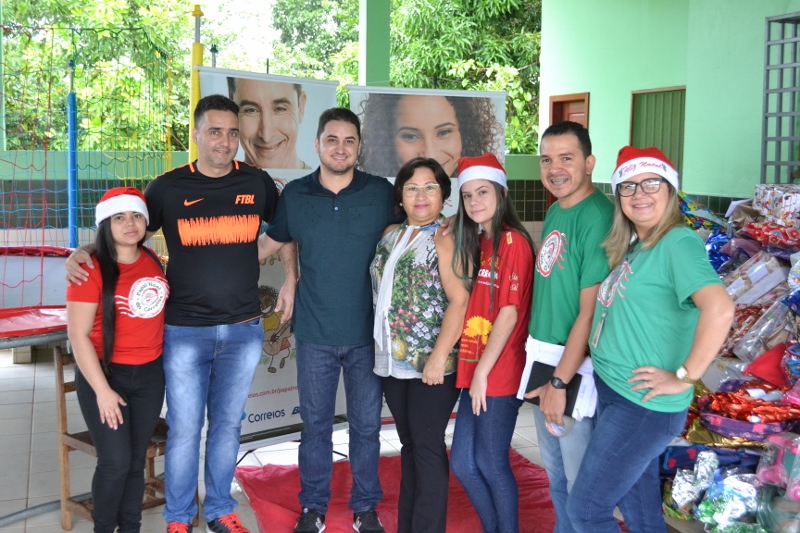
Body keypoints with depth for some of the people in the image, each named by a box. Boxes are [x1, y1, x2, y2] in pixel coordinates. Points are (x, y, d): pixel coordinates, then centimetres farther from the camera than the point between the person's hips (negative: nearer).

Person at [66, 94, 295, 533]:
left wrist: (291, 280, 6)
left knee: (227, 424, 13)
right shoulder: (168, 187, -2)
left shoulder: (257, 183, 3)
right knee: (184, 428, 4)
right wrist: (82, 254, -12)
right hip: (185, 331, -2)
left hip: (244, 330, 2)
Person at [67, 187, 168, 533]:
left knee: (136, 460, 10)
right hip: (104, 374, -5)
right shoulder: (90, 269, -14)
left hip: (149, 375, 5)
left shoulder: (152, 262, 3)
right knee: (116, 462, -5)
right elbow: (78, 335, -15)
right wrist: (102, 390, -16)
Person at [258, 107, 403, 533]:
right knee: (315, 424, 11)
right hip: (315, 334, 1)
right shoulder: (294, 194, 0)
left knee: (367, 424, 10)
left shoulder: (381, 192, -3)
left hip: (366, 333, 0)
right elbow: (267, 244, 11)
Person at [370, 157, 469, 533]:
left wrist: (439, 357, -22)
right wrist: (383, 349, 15)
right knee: (409, 445, 15)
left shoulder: (446, 239, -10)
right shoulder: (390, 235, 13)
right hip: (394, 361, 7)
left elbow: (460, 301, -18)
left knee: (427, 448, 0)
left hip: (430, 364, -7)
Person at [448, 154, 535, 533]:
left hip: (498, 374, -8)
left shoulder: (514, 242, -13)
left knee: (491, 464, 3)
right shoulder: (475, 242, 14)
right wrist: (472, 371, 8)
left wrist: (483, 371, -15)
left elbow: (510, 314, -17)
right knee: (462, 462, 13)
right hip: (474, 369, 8)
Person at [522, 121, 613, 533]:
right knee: (555, 472, 21)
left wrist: (560, 381, -18)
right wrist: (542, 368, 10)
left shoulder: (597, 218, -18)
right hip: (542, 359, 8)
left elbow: (590, 312, -20)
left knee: (581, 482, 5)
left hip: (576, 367, -8)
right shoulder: (554, 212, 8)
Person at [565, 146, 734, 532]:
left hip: (645, 405, -8)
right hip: (609, 390, 8)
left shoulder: (678, 243, -16)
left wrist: (683, 377, -23)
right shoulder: (631, 247, 10)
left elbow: (719, 310, -31)